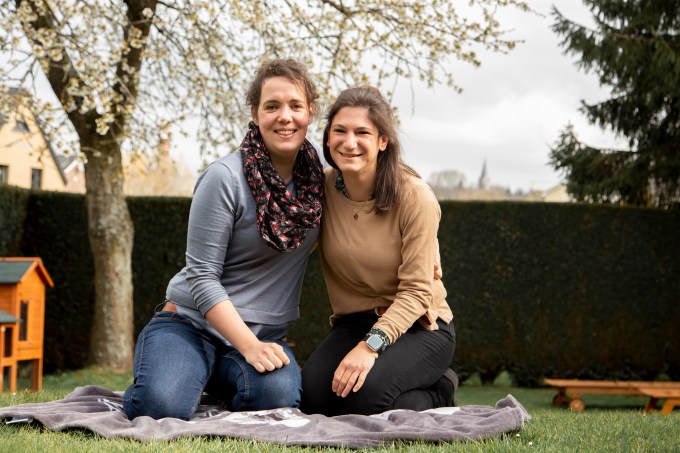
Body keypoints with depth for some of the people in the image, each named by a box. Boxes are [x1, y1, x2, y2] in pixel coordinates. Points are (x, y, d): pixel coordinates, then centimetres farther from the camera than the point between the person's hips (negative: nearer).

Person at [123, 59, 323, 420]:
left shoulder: (318, 175, 2)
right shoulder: (225, 178, -14)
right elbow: (201, 276, -15)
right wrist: (250, 346, -22)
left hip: (264, 333, 4)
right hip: (192, 322, -4)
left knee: (277, 397, -30)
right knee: (162, 407, -31)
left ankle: (222, 379, 6)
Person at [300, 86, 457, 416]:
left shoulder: (415, 197, -17)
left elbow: (416, 291, -17)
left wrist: (370, 345, -31)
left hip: (418, 326, -4)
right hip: (353, 323, 4)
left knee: (365, 394, -31)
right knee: (311, 395, -24)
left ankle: (438, 393, 3)